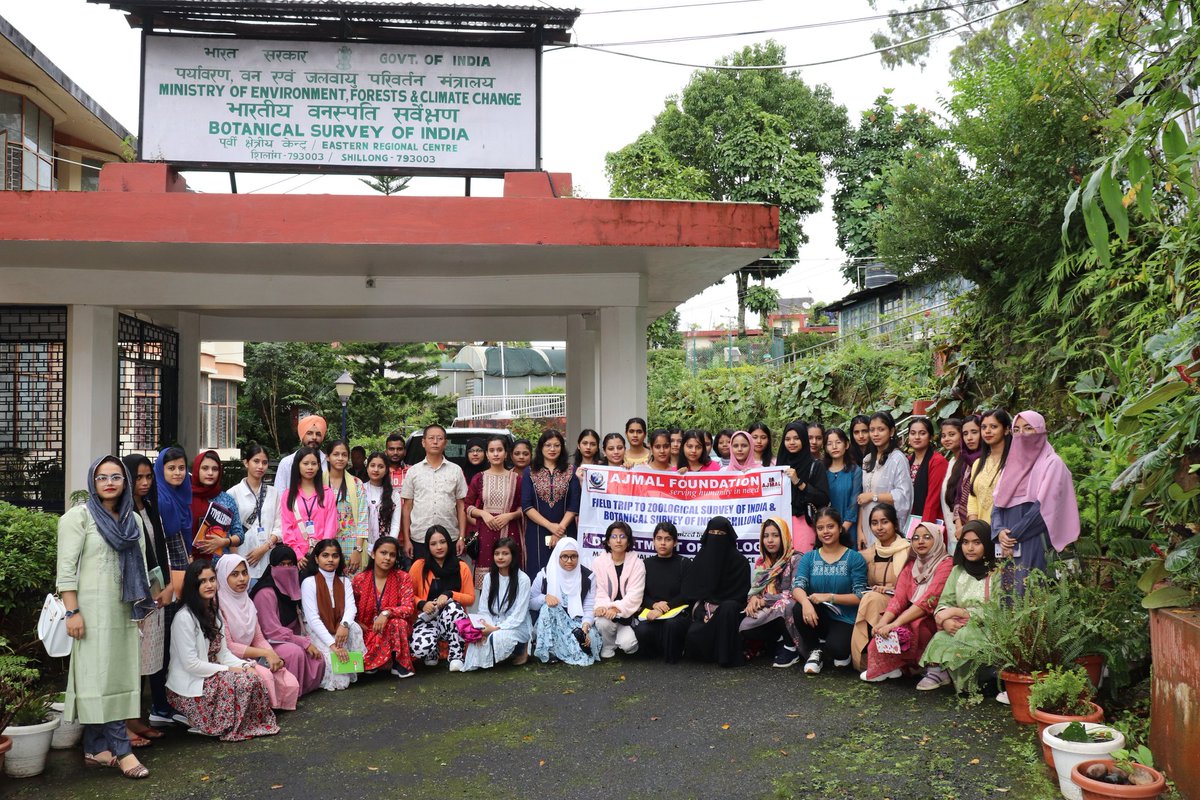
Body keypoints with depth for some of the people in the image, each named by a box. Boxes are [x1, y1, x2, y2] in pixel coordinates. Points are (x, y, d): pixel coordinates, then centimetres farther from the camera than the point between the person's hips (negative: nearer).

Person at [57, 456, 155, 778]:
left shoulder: (134, 519, 13)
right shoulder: (78, 516, -4)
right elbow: (66, 567, -9)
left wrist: (143, 607, 15)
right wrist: (72, 612, -15)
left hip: (126, 610, 6)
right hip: (94, 608, -6)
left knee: (121, 675, 5)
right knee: (100, 677, -4)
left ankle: (96, 748, 13)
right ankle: (121, 749, -2)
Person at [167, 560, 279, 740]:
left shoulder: (213, 612, 10)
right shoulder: (184, 617, -18)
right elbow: (190, 664, -20)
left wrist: (245, 665, -8)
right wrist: (228, 670, -16)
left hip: (210, 676, 8)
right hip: (188, 688, -8)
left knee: (254, 676, -13)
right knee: (246, 682, -21)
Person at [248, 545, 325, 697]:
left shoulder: (290, 588, 7)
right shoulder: (266, 593, -19)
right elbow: (273, 631, -21)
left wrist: (306, 641, -4)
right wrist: (305, 643, -20)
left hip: (288, 639, 8)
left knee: (317, 658, -15)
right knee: (295, 652, -33)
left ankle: (304, 689, 6)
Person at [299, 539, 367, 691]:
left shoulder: (344, 582, 8)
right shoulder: (309, 583, -8)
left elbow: (351, 608, -9)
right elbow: (313, 619, -16)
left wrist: (344, 625, -33)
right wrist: (333, 645, -26)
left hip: (338, 631, 5)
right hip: (317, 633, -5)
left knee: (354, 627, -30)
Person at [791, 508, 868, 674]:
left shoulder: (854, 558, 0)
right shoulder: (808, 558, 8)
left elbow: (860, 596, -8)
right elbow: (797, 586, -7)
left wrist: (829, 597, -20)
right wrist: (805, 602, -31)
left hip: (844, 619, -2)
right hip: (818, 617, 2)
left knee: (835, 648, -32)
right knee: (799, 609, -30)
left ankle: (842, 652, 9)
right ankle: (815, 651, -4)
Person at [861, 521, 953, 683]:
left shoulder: (945, 565, -11)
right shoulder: (911, 565, 11)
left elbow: (927, 602, -22)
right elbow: (899, 598, -1)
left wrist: (894, 624, -30)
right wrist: (884, 621, -21)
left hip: (934, 622, -6)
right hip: (912, 618, 6)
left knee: (901, 628, -29)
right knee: (884, 629, -19)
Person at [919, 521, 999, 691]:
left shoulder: (997, 573, -4)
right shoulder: (958, 571, 15)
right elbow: (944, 603, 8)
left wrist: (956, 611, -11)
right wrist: (946, 620, -16)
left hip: (985, 632, -4)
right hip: (957, 628, 4)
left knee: (963, 636, -32)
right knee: (940, 638, -27)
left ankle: (938, 670, -18)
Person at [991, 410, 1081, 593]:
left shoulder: (1052, 463, -1)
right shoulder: (1012, 465, 18)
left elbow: (1043, 506, -11)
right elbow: (998, 504, 11)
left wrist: (1013, 536, -12)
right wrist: (1000, 532, -8)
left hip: (1035, 544, -6)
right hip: (1008, 546, 6)